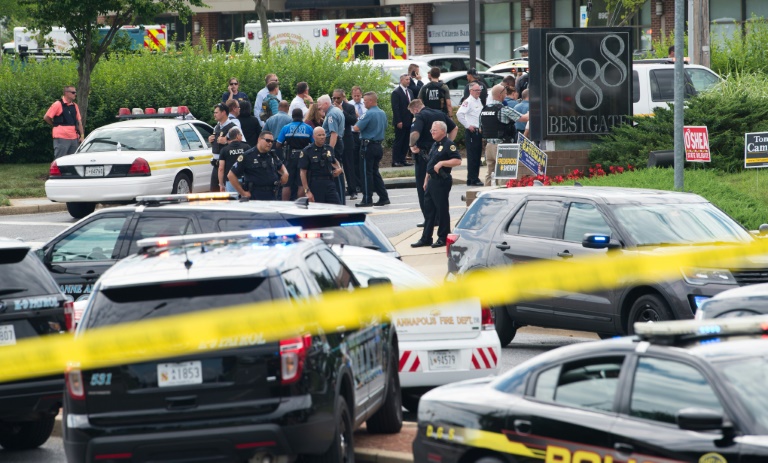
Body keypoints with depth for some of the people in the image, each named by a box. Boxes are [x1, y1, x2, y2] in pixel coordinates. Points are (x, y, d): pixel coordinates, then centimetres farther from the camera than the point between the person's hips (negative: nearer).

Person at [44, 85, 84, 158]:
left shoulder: (75, 106, 13)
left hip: (74, 138, 7)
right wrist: (55, 125, 7)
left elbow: (79, 121, 15)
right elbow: (46, 117, -4)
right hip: (62, 138, -7)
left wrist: (82, 135, 7)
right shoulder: (58, 104, -7)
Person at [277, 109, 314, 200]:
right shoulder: (308, 128, -1)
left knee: (287, 184, 6)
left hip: (290, 158, 0)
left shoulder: (286, 128, -1)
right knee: (301, 184, 2)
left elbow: (278, 145, -1)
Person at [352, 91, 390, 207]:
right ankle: (383, 197, 14)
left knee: (367, 173, -2)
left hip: (368, 145, -8)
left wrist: (359, 122, 1)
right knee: (375, 172, 16)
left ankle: (367, 200, 0)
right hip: (378, 145, 8)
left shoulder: (369, 114, -17)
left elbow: (356, 128, -19)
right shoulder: (382, 114, 9)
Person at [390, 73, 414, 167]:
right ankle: (395, 161, -1)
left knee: (406, 142, 7)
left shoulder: (409, 91, 15)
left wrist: (413, 118, 9)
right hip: (400, 122, -7)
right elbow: (395, 108, -14)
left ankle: (402, 160, 12)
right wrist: (398, 121, -18)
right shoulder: (396, 92, -9)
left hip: (408, 121, 7)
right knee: (398, 141, -4)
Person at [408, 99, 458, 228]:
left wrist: (412, 145, -12)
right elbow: (454, 128, 19)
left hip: (425, 155, -7)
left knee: (423, 188, 1)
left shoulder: (420, 116, -12)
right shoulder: (440, 114, 11)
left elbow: (415, 133, -29)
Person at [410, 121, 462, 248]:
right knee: (429, 209, 10)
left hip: (442, 181, -9)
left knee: (442, 209, -2)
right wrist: (426, 180, 21)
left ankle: (443, 238, 5)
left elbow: (457, 161, -20)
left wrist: (442, 163, -24)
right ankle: (426, 238, 15)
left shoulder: (448, 144, -11)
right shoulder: (435, 145, 17)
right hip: (432, 180, 9)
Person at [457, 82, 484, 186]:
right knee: (472, 157, -7)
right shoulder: (468, 102, -12)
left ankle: (475, 179, 16)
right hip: (471, 132, -9)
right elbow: (459, 114, -23)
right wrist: (467, 126, -18)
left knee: (477, 157, 11)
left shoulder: (479, 101, 15)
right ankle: (472, 180, -5)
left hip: (478, 131, 9)